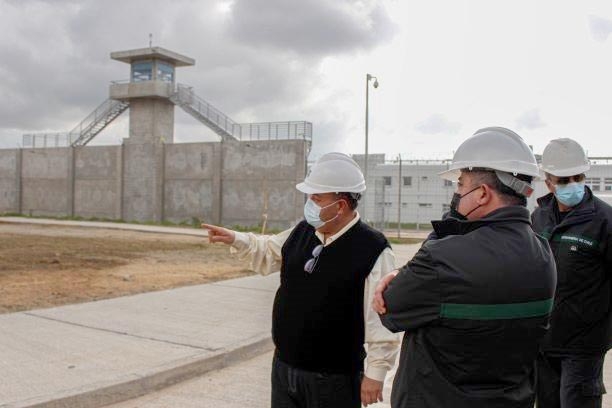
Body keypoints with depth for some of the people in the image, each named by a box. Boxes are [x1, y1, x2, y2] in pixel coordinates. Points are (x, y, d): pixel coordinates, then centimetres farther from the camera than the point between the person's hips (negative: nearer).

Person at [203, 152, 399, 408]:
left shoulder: (372, 250, -18)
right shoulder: (301, 233, 2)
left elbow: (382, 317, -18)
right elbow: (267, 253, 20)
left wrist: (375, 373, -16)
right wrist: (236, 239, 4)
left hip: (333, 379, -6)